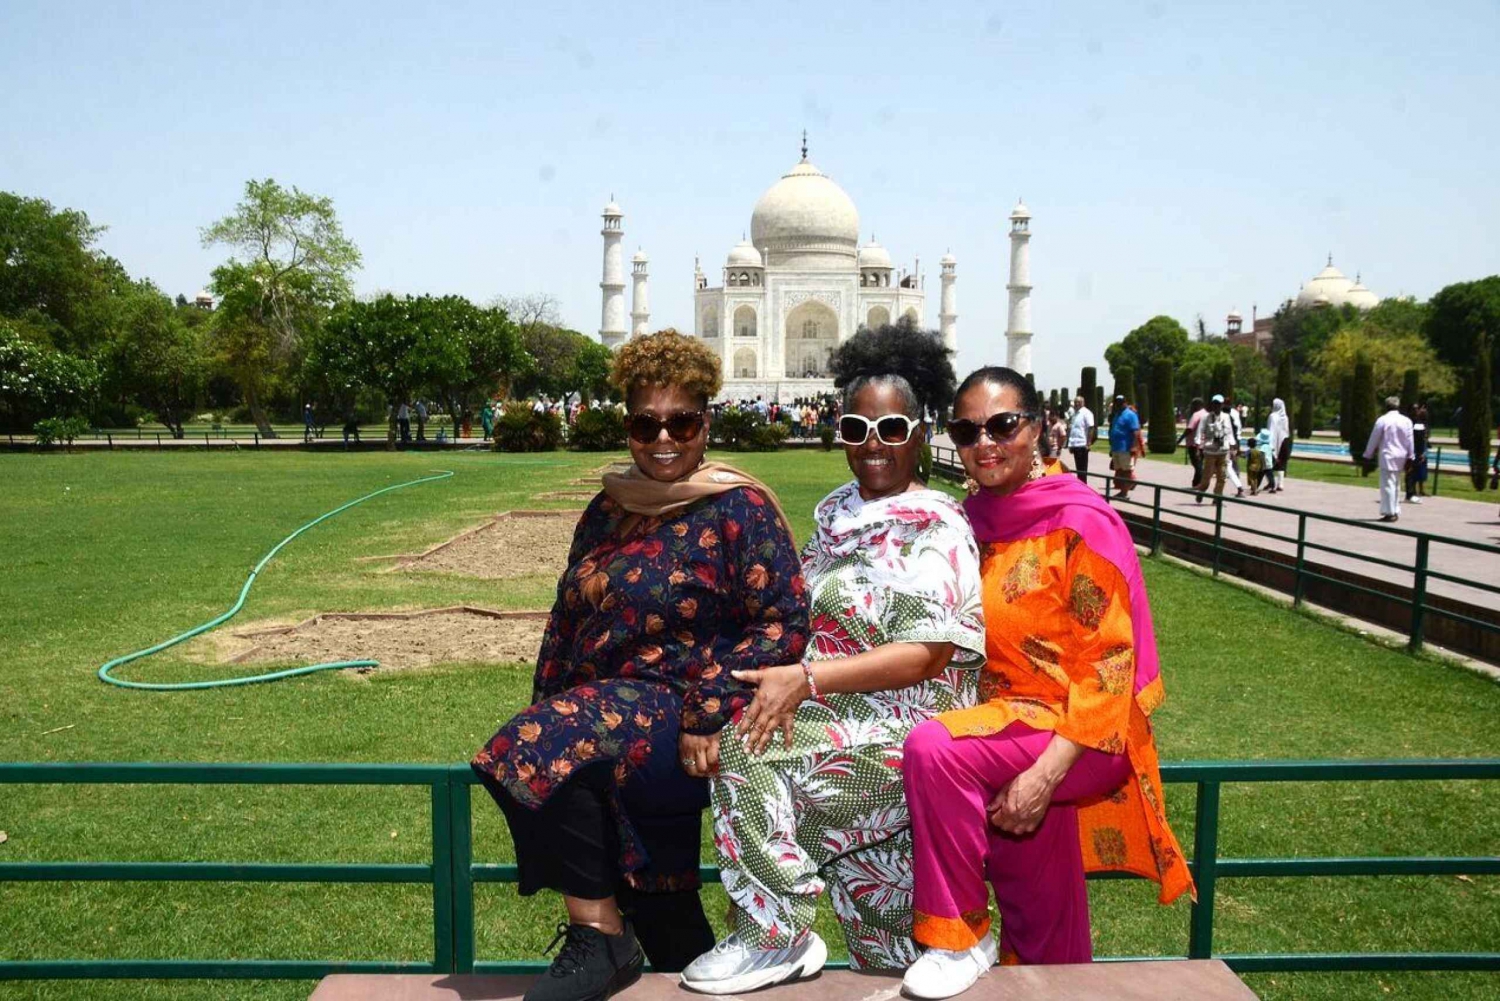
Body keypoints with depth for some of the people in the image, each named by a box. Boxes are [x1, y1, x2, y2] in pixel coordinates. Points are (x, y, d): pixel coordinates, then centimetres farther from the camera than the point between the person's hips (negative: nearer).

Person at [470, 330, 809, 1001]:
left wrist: (706, 714, -21)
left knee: (534, 751, -27)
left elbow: (785, 620, -15)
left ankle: (598, 935, -13)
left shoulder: (739, 508, -6)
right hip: (604, 705, 7)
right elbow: (566, 623, 18)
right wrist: (547, 706, 7)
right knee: (660, 907, 11)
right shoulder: (608, 511, 14)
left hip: (689, 725, -7)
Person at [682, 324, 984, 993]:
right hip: (838, 712, 7)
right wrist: (787, 686, -1)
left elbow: (927, 655, -18)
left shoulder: (935, 528, -9)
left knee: (749, 754, -23)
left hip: (906, 726, -7)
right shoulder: (836, 511, 15)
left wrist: (806, 678, -24)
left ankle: (778, 938, -8)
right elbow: (807, 618, 18)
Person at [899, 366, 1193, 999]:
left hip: (1078, 736, -7)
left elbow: (1108, 663, -18)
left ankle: (961, 937, -11)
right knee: (1042, 937, 15)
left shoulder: (1082, 523, -16)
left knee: (931, 749, -29)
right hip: (1007, 724, 7)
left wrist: (1046, 773, -25)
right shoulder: (975, 520, 5)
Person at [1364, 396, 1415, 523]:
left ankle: (1390, 512, -8)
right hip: (1401, 456, 5)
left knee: (1388, 484, -5)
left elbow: (1373, 439, -5)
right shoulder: (1406, 421, 4)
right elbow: (1409, 441, 4)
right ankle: (1396, 512, 18)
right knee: (1396, 484, 15)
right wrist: (1410, 457, 11)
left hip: (1387, 456, -5)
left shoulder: (1382, 420, -9)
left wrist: (1368, 455, 4)